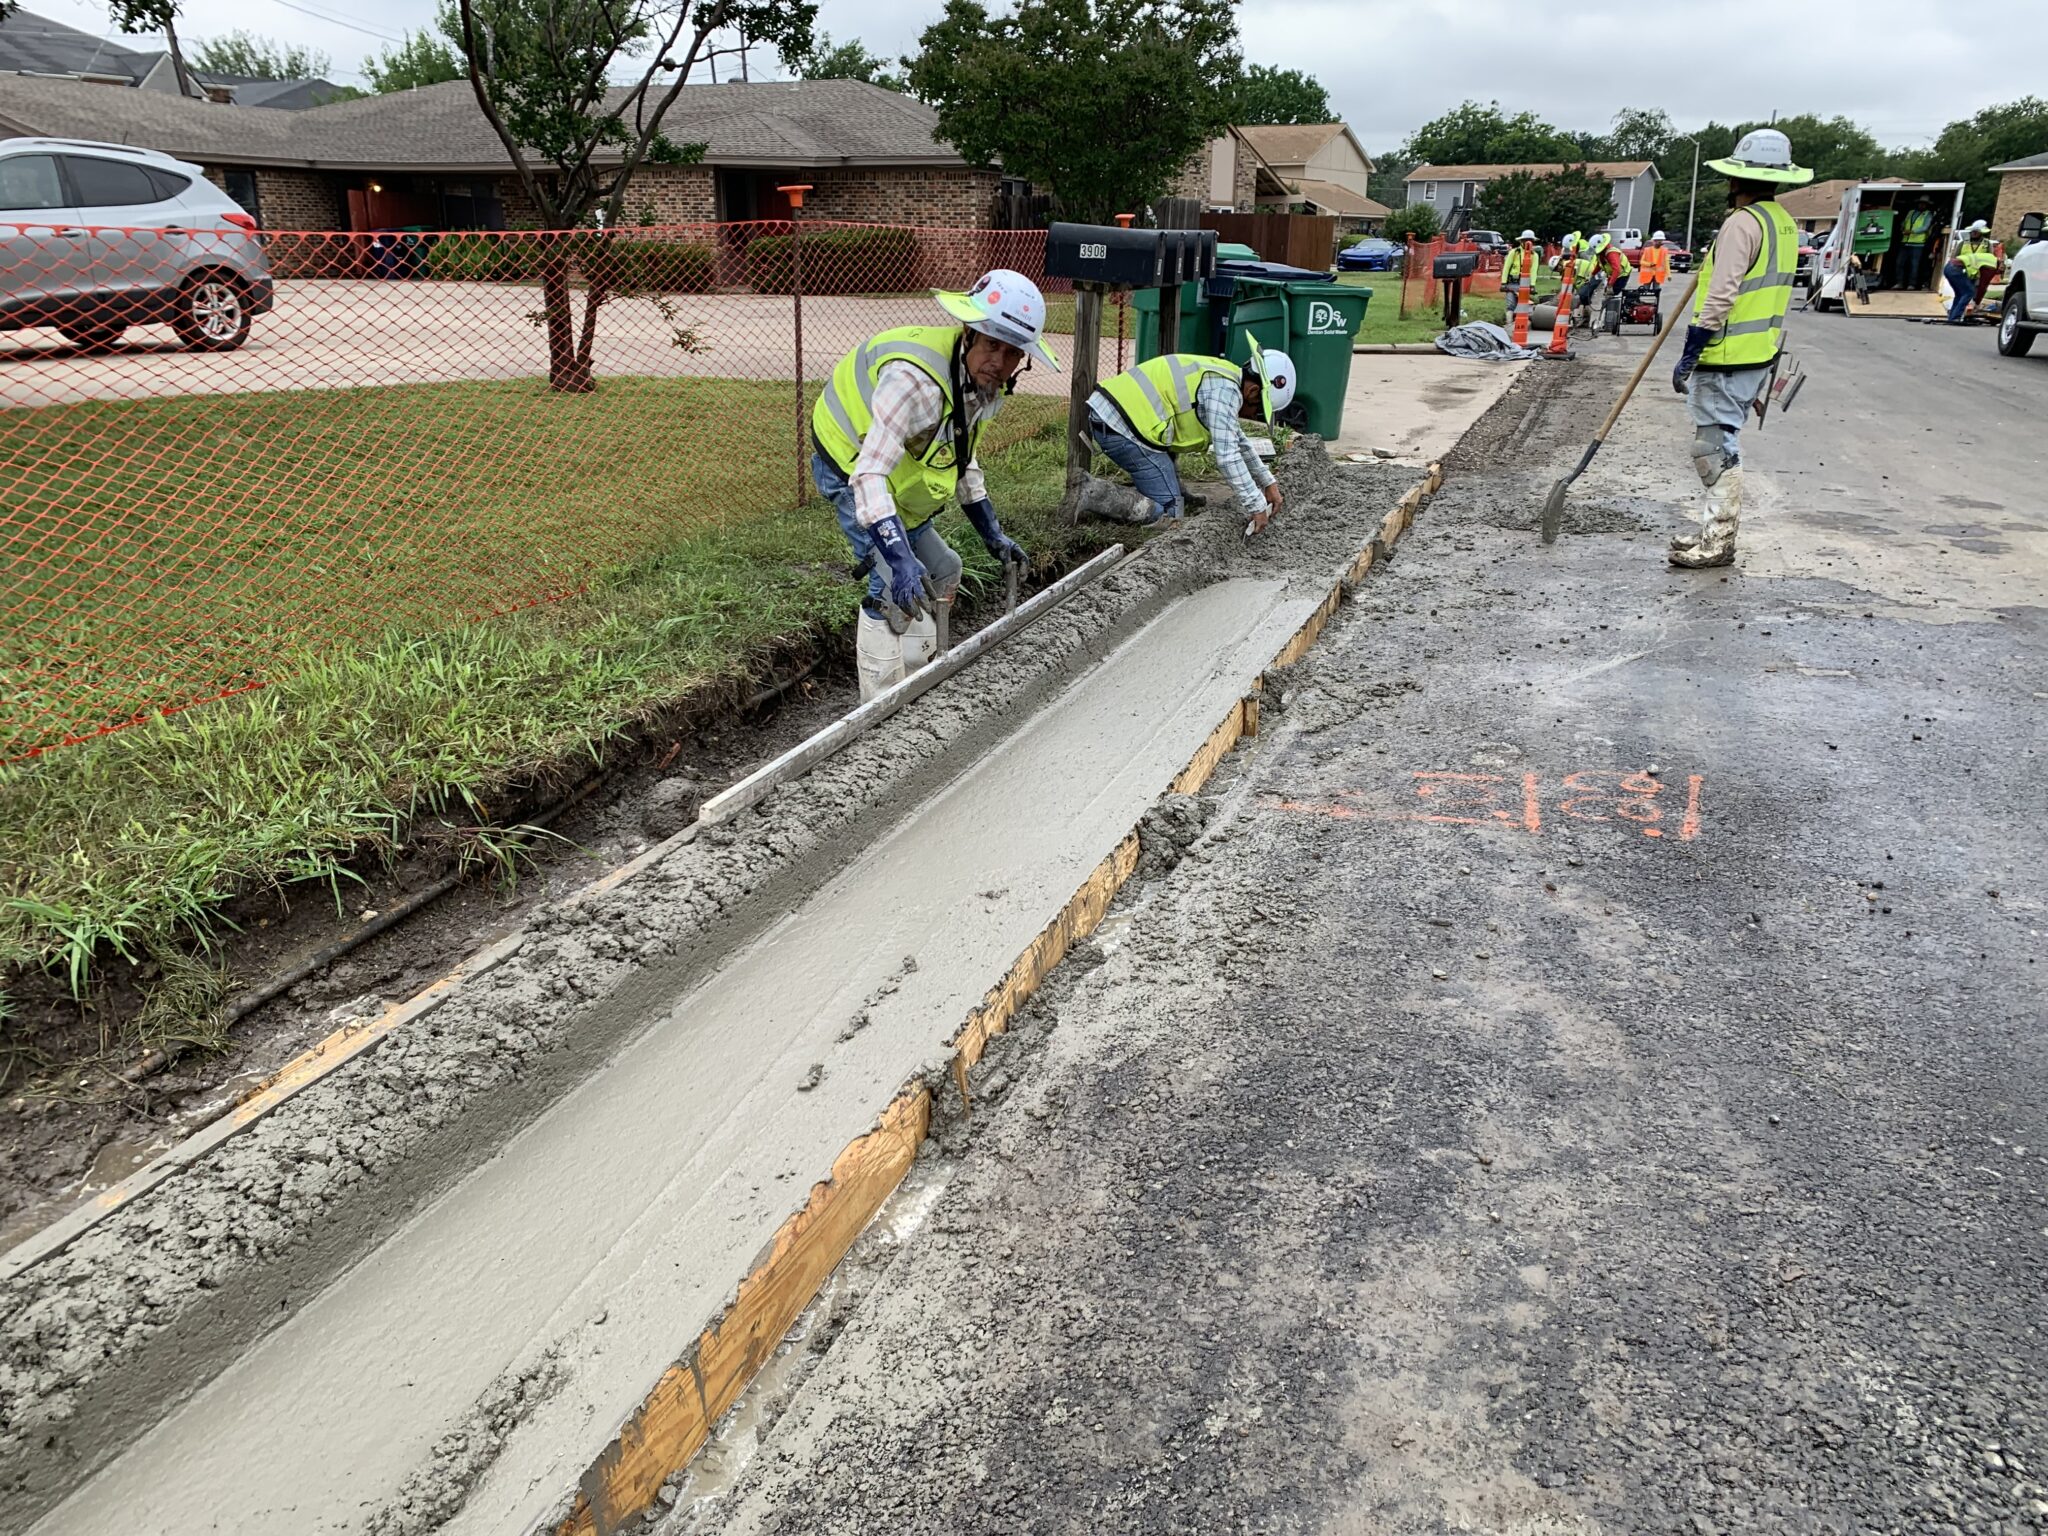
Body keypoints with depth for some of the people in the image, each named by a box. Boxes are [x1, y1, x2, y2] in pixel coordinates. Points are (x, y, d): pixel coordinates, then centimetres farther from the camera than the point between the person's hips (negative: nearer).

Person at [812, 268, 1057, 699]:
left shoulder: (984, 384, -6)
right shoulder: (915, 380, -37)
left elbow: (961, 456, 11)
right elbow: (870, 474, -42)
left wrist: (992, 533, 8)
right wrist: (899, 558, -52)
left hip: (899, 482, 10)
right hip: (850, 472, -10)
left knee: (942, 573, 19)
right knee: (897, 586, -22)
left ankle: (920, 672, 36)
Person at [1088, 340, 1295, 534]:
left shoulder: (1219, 379, 18)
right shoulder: (1224, 390, -13)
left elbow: (1237, 442, 30)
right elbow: (1227, 455, -19)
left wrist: (1267, 482, 28)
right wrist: (1256, 505, -13)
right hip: (1122, 425, -10)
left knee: (1176, 495, 19)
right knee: (1168, 509, -9)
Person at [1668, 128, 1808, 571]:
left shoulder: (1743, 223, -16)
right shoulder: (1785, 224, 15)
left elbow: (1721, 296, -21)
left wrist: (1689, 354, -19)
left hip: (1726, 360, -10)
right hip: (1760, 357, 10)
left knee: (1715, 447, -5)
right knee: (1723, 445, 17)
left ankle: (1717, 542, -1)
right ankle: (1716, 532, 25)